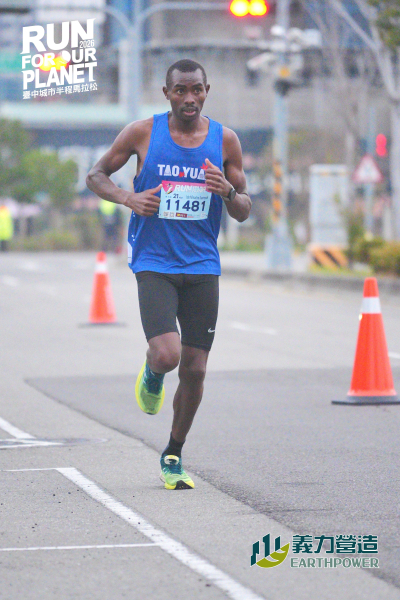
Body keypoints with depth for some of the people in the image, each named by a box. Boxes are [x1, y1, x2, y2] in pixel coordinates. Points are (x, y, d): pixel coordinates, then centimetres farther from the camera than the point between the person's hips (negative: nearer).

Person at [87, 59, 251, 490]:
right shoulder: (142, 134, -2)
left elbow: (243, 212, 9)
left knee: (194, 370, 3)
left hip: (202, 266, 3)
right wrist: (127, 197, -10)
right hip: (154, 263, -2)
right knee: (167, 355, -21)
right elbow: (96, 175, 10)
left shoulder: (224, 141, 4)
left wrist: (228, 192, -14)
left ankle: (173, 456, 22)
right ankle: (151, 376, 17)